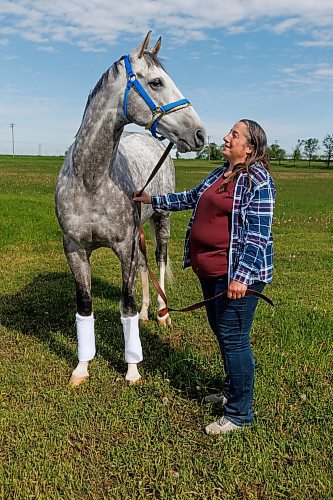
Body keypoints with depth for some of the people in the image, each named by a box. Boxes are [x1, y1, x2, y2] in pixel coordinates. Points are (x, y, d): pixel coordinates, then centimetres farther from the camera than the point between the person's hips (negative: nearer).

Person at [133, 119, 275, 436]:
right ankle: (231, 391, 42)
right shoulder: (219, 174, 13)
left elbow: (258, 235, -20)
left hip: (236, 273, -9)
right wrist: (153, 200, 29)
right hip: (209, 270, 9)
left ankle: (240, 413, 16)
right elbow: (191, 198, 27)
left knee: (234, 340, -1)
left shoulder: (258, 181, -14)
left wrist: (241, 277, -26)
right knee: (221, 333, 21)